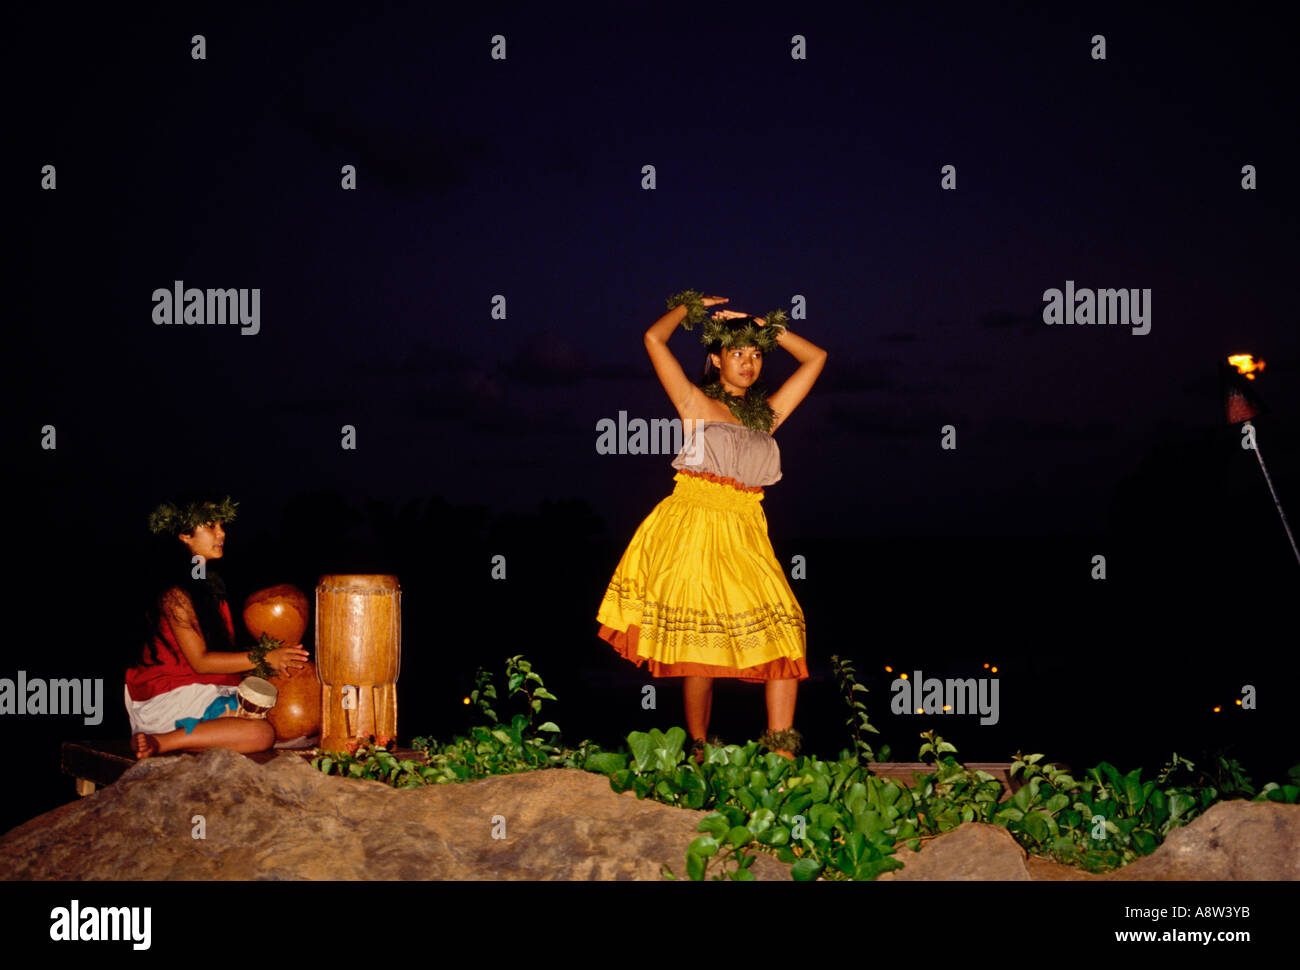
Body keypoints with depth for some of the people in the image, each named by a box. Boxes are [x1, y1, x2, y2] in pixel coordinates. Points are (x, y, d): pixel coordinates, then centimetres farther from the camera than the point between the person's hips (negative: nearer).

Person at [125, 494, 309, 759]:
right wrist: (263, 659, -17)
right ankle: (159, 743, -23)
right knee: (261, 733, -25)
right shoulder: (175, 594, -13)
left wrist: (274, 656, 5)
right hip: (171, 698, -10)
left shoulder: (208, 584, 17)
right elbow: (200, 661, -17)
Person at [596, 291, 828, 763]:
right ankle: (699, 752, 6)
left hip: (745, 538, 4)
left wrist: (768, 328, 21)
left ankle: (781, 754, -13)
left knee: (784, 631, -13)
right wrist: (689, 307, 16)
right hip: (692, 531, -4)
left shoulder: (766, 414, 18)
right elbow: (654, 339, 1)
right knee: (700, 647, -6)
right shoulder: (695, 404, 7)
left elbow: (816, 358, 24)